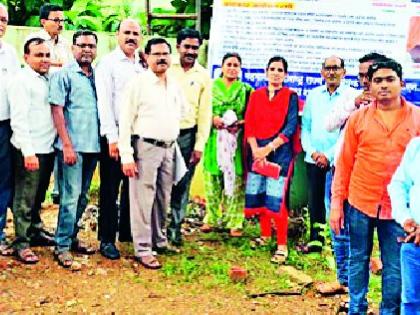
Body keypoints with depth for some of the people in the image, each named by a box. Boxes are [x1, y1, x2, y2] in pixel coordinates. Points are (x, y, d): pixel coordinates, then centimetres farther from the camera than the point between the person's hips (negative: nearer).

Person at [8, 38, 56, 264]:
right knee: (25, 200, 0)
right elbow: (18, 119, -15)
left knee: (39, 197, 19)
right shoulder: (21, 80, -9)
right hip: (30, 151, -7)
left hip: (48, 148, 7)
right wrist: (28, 151, -21)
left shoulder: (48, 79, 12)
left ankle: (34, 231, 32)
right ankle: (21, 244, 8)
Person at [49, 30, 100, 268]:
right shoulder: (64, 74, -4)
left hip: (93, 145, 6)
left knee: (82, 196, 13)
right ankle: (62, 246, 3)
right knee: (70, 197, -5)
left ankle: (72, 237, 25)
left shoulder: (98, 76, 12)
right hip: (73, 146, -6)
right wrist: (67, 145, -14)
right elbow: (57, 110, -8)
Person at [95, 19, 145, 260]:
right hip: (115, 135, -5)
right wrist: (112, 138, -14)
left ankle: (127, 232, 23)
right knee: (110, 189, 1)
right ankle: (107, 239, 9)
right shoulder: (108, 63, -3)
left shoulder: (143, 65, 12)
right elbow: (104, 102, -9)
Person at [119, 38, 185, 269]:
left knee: (163, 199, 14)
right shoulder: (138, 83, -8)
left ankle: (159, 240, 28)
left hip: (168, 148, 6)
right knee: (143, 200, -3)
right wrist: (126, 156, -14)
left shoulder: (175, 85, 11)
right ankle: (142, 249, 4)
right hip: (146, 147, -6)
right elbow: (125, 121, -10)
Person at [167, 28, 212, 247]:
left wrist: (200, 145, 1)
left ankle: (175, 227, 19)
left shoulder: (203, 76, 5)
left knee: (182, 186, 7)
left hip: (187, 135, 2)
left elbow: (205, 112, 5)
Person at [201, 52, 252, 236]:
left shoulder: (246, 90, 10)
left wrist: (240, 123, -8)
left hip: (237, 140, 0)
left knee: (236, 180, -3)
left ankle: (235, 222, 4)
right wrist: (212, 119, -10)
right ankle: (211, 218, 15)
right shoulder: (211, 86, 8)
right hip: (214, 139, 0)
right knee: (212, 179, 1)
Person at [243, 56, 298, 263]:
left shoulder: (290, 96, 2)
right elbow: (249, 124, 5)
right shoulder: (256, 95, 11)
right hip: (256, 151, 4)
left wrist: (268, 148, -13)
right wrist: (255, 150, -9)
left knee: (275, 199, -11)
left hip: (279, 151, -4)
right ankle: (265, 236, 24)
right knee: (258, 197, 5)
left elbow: (290, 127, -6)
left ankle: (282, 246, -3)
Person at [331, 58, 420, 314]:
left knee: (395, 267, 7)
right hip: (360, 204, 1)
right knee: (358, 260, 14)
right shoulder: (359, 118, 0)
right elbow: (344, 163, 3)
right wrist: (336, 203, 1)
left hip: (398, 207, -1)